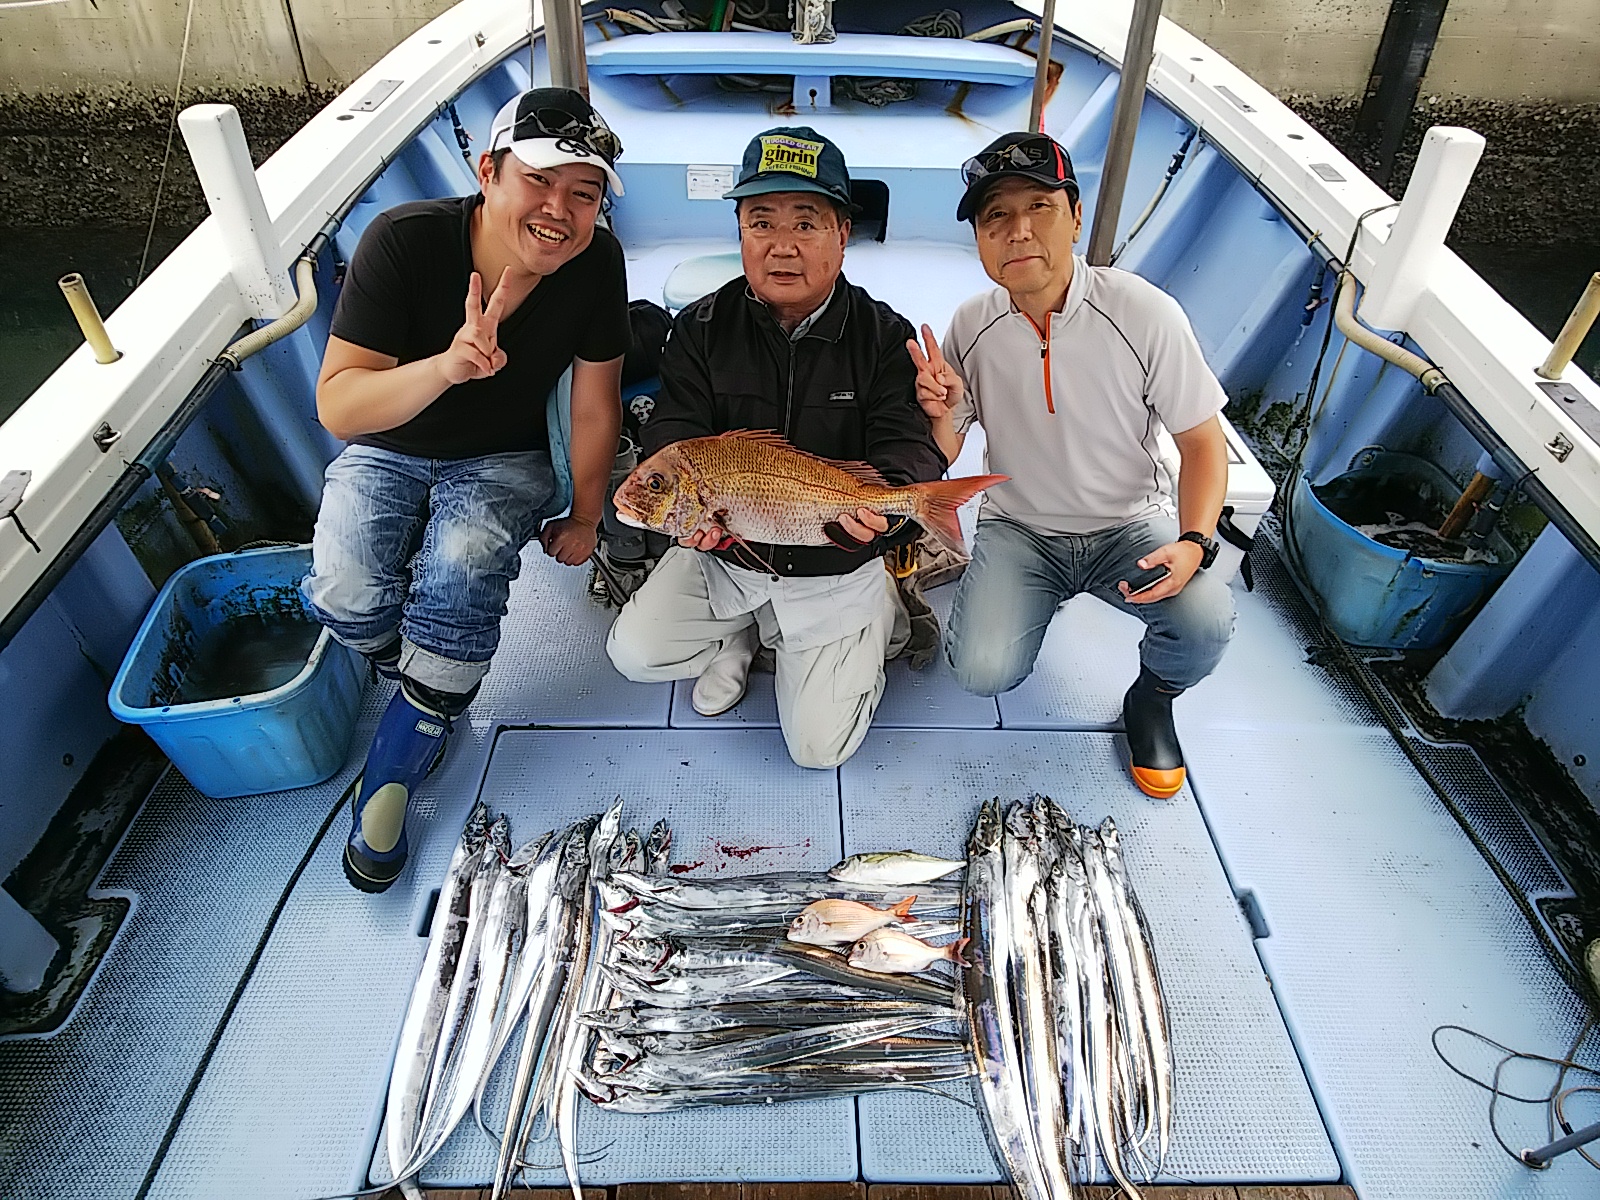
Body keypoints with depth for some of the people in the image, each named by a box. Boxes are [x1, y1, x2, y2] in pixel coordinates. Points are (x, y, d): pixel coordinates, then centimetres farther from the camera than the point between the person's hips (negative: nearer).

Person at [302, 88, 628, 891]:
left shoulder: (596, 262, -18)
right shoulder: (403, 241, -24)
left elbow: (595, 404, -7)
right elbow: (336, 407, -28)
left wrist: (584, 517, 1)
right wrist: (448, 366, -46)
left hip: (502, 461, 0)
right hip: (387, 452, 0)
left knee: (460, 577, -30)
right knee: (348, 594, -26)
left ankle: (394, 775, -9)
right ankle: (428, 691, 9)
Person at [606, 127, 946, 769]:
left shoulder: (885, 336, -9)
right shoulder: (702, 327, -4)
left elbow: (910, 446, -18)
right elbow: (673, 432, -10)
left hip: (836, 569, -2)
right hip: (725, 554, 3)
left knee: (819, 746, -5)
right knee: (634, 654, -11)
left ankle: (869, 625, 24)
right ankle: (739, 638, 19)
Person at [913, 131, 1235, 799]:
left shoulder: (1145, 314, -14)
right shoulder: (969, 329, -7)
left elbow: (1203, 442, -7)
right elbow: (942, 460, -1)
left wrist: (1194, 542, -23)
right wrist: (942, 412, -24)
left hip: (1130, 524, -1)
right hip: (1018, 528, 1)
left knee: (1207, 622, -29)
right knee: (982, 672, -21)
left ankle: (1153, 696, 9)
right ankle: (1030, 600, 17)